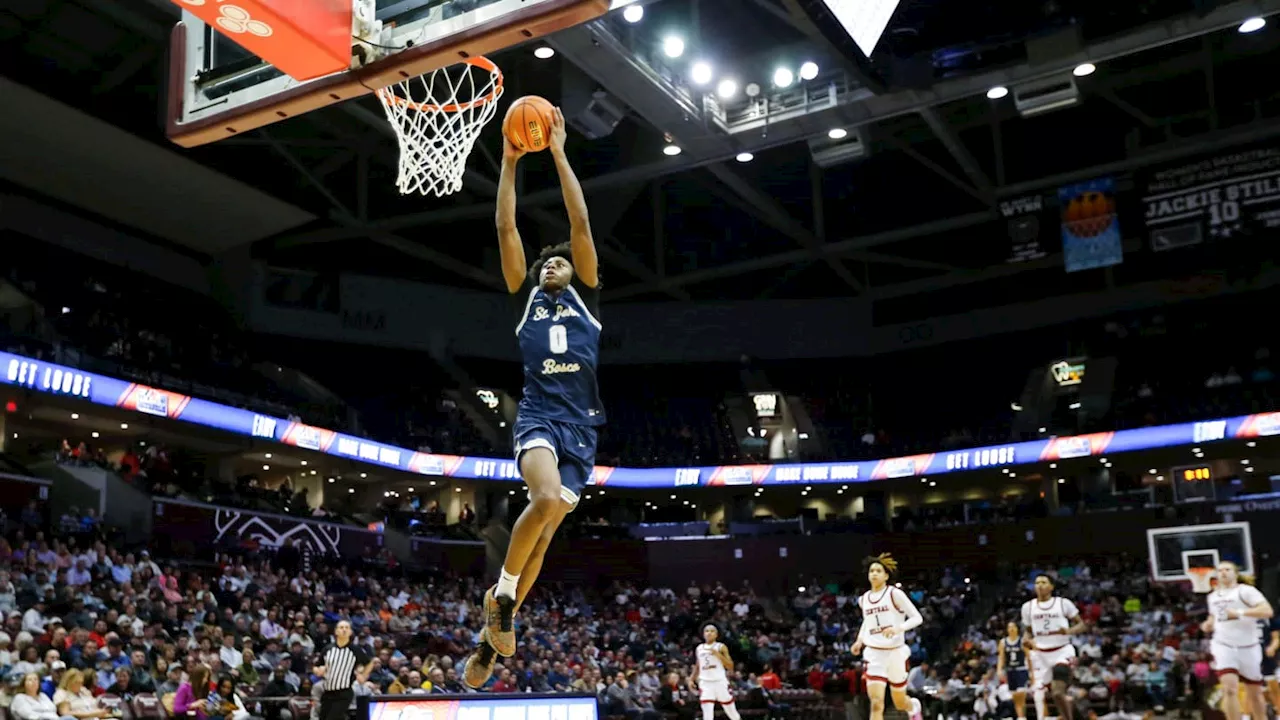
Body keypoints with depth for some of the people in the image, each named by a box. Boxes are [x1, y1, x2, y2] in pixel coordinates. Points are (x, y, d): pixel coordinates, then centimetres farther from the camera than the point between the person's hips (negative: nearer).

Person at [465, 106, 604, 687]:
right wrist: (510, 162, 6)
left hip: (581, 424, 2)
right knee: (548, 501, -30)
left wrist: (558, 154, 6)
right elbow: (506, 229, 10)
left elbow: (580, 223, 8)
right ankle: (501, 594, -9)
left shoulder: (585, 297, 16)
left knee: (545, 527, -1)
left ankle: (492, 634, 11)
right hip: (537, 416, -1)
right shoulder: (527, 299, 17)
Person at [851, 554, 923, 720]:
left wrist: (898, 628, -25)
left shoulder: (895, 594, -7)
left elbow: (917, 618, -9)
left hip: (895, 652, -2)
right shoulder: (863, 599, 8)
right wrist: (859, 641, 14)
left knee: (900, 704, 15)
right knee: (876, 704, -14)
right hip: (873, 654, 2)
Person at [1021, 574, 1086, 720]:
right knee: (1038, 694, 0)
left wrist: (1069, 631, -20)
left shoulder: (1063, 603, -4)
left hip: (1062, 651, -4)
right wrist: (1026, 640, -6)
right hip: (1040, 653, 4)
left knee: (1058, 692, -19)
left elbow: (1082, 625, 1)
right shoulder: (1028, 607, 5)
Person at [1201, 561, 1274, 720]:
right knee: (1230, 689, -16)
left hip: (1248, 648, -2)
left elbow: (1268, 611, -18)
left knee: (1255, 693, 12)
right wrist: (1208, 624, 8)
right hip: (1223, 646, 2)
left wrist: (1239, 613, -24)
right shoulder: (1213, 596, 12)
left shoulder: (1246, 591, -6)